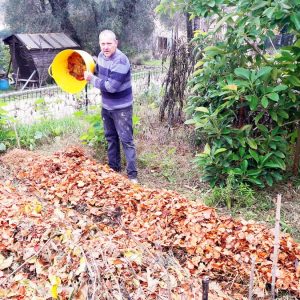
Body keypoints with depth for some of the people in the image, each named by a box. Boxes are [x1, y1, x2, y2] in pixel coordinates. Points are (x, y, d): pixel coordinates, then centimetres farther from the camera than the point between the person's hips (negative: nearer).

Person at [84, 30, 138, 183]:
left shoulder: (121, 61, -25)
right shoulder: (102, 55, 0)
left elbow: (111, 86, -29)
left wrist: (92, 79, -17)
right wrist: (89, 72, -1)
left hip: (121, 108, -8)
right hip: (106, 106, 8)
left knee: (126, 140, -5)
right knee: (110, 137, 18)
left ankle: (132, 174, 2)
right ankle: (114, 167, 32)